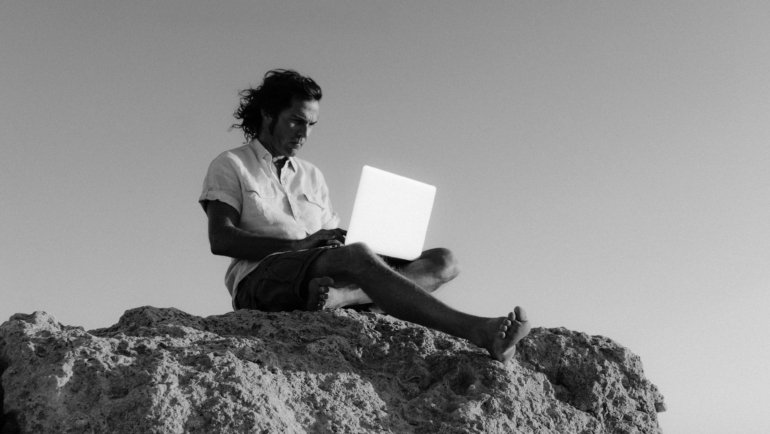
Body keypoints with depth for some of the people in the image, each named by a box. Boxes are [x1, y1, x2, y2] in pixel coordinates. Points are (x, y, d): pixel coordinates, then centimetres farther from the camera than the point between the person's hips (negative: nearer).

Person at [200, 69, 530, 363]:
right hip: (261, 277, -6)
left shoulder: (311, 176, 29)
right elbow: (220, 239, -3)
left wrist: (388, 250, -1)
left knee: (442, 261, -11)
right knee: (356, 255, -35)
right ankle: (478, 331, -49)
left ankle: (339, 297, -41)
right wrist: (298, 245, -14)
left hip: (325, 275, 6)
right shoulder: (230, 166, 13)